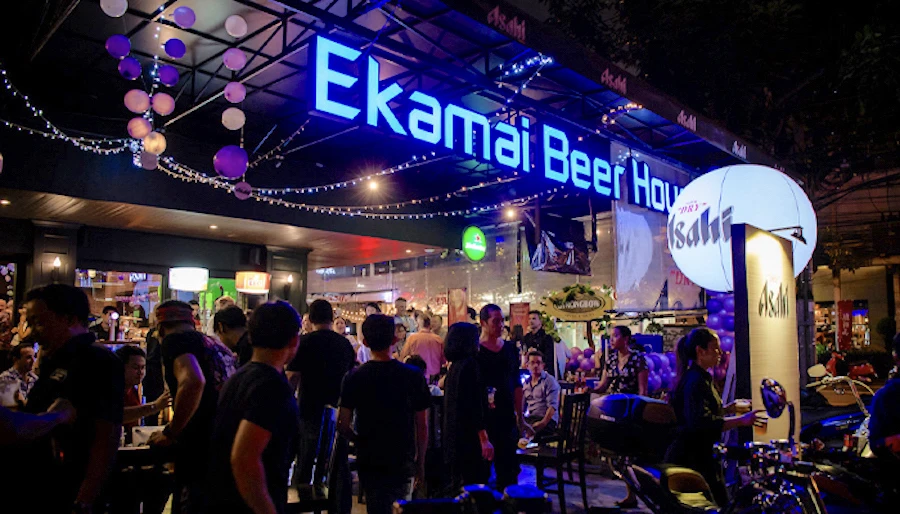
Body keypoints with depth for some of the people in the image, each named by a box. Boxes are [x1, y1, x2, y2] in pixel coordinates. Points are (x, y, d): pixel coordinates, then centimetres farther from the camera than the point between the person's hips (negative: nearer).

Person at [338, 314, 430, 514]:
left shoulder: (353, 377, -9)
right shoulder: (413, 376, -11)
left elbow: (343, 425, -7)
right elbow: (422, 426, -6)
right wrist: (420, 462, 6)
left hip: (369, 461, 1)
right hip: (403, 462, -1)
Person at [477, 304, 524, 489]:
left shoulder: (510, 349, 9)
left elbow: (517, 385, 13)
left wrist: (520, 415, 12)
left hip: (507, 416, 4)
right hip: (482, 416, -4)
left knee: (508, 466, 9)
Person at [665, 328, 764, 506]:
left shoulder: (698, 377, 15)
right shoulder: (696, 381, -18)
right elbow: (702, 422, -29)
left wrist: (727, 408, 14)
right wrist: (741, 420, -29)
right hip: (693, 457, -11)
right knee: (718, 504, -7)